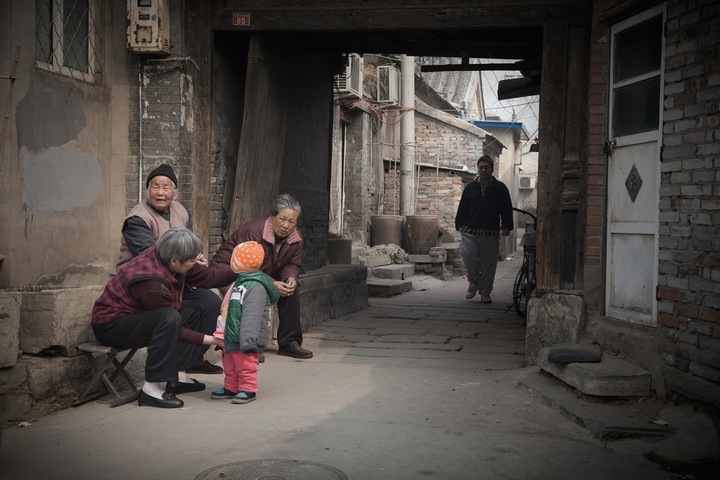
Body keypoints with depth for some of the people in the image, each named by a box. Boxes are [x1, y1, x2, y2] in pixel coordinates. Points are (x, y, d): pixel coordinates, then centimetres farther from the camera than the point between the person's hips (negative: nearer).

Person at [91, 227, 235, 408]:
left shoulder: (163, 257, -11)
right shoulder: (151, 282, -32)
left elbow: (206, 276, 2)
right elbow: (171, 326, -23)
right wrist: (212, 340, -21)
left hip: (135, 315, 9)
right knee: (170, 318, -35)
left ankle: (176, 375, 5)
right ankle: (151, 389, -27)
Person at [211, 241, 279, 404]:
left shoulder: (256, 286, -22)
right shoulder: (242, 281, 14)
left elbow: (252, 316, -28)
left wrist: (247, 341, -31)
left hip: (243, 338, -10)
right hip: (232, 337, 10)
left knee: (245, 365, 1)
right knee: (230, 365, 19)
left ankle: (248, 390, 13)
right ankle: (231, 387, 32)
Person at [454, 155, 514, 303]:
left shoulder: (500, 188, 6)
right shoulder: (470, 187, 10)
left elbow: (507, 209, 7)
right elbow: (462, 208, 12)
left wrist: (506, 227, -1)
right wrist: (459, 225, 6)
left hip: (491, 234, 0)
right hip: (470, 232, 0)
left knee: (489, 263, 2)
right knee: (467, 254, -21)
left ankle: (485, 292, 15)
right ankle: (474, 281, 2)